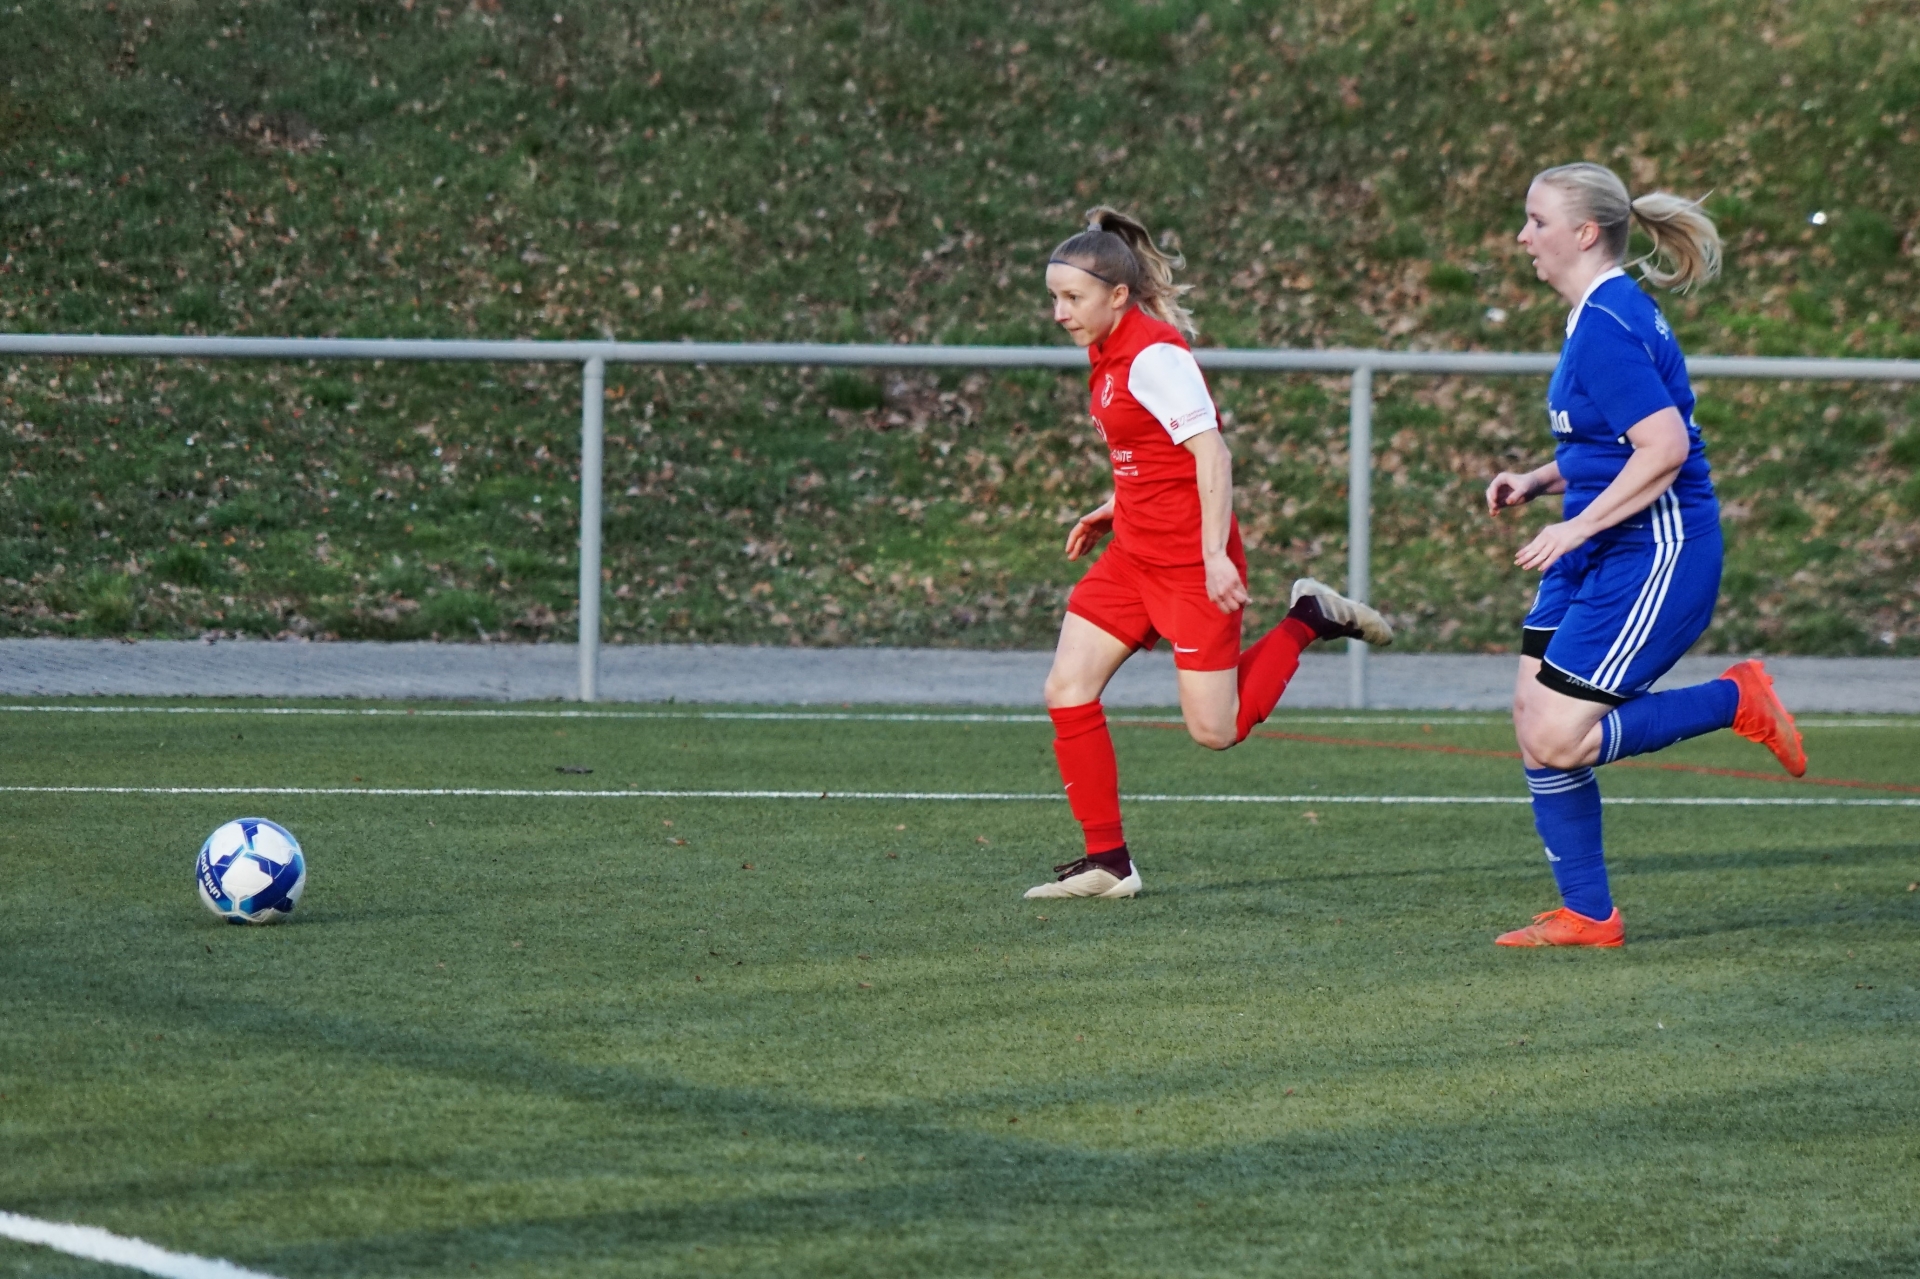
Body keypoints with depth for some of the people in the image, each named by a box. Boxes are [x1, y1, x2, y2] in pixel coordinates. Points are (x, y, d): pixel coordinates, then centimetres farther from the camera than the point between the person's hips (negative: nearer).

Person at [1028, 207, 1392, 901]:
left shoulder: (1154, 355, -19)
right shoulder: (1110, 350, 9)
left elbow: (1210, 450, -23)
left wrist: (1213, 553, -28)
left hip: (1190, 559, -9)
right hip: (1136, 552, 9)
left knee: (1215, 729, -5)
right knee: (1067, 690, -2)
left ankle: (1306, 620, 16)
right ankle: (1106, 862, 3)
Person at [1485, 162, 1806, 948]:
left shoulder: (1606, 328, -18)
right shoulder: (1604, 314, 13)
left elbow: (1664, 447, -26)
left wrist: (1577, 527, -24)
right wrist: (1538, 483, 13)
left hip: (1652, 554, -10)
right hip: (1599, 557, 10)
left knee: (1557, 740, -12)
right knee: (1533, 723, 5)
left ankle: (1737, 702, 2)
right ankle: (1587, 915, 11)